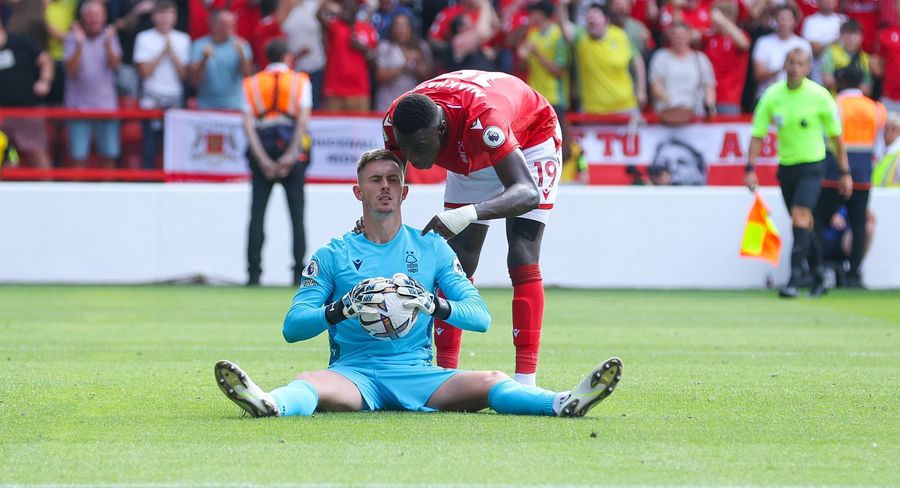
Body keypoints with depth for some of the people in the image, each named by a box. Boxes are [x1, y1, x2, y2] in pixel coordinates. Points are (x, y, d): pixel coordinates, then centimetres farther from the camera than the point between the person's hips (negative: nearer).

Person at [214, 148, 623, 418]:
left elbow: (480, 316, 6)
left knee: (489, 383, -27)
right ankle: (269, 404, -68)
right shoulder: (332, 255, 12)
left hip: (417, 374, 1)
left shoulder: (432, 249, 16)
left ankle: (563, 404, -50)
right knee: (308, 384, -35)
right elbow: (292, 327, 2)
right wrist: (341, 309, -18)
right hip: (354, 373, -1)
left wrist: (435, 305, -15)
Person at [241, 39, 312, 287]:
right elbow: (303, 119, -7)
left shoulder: (251, 83, 10)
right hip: (291, 148, -1)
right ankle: (299, 273, -6)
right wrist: (291, 155, -10)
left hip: (262, 153, 1)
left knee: (257, 215, 2)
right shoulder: (300, 81, 6)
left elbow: (248, 124, -1)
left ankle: (254, 273, -4)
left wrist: (263, 161, -6)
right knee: (297, 214, 1)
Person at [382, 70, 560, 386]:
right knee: (458, 262, -1)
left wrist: (469, 214, -68)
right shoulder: (396, 122, -29)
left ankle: (525, 381, -19)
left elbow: (528, 192, -53)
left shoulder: (481, 118, -47)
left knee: (522, 259, -17)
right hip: (471, 158, 6)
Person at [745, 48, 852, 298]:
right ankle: (818, 275, 27)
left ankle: (794, 280, -23)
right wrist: (751, 169, -9)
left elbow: (835, 135, 0)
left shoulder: (820, 95, -9)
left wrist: (844, 173, 2)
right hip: (785, 166, 4)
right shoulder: (772, 95, -3)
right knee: (805, 224, 10)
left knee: (800, 218, -19)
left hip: (811, 166, -4)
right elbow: (758, 134, 1)